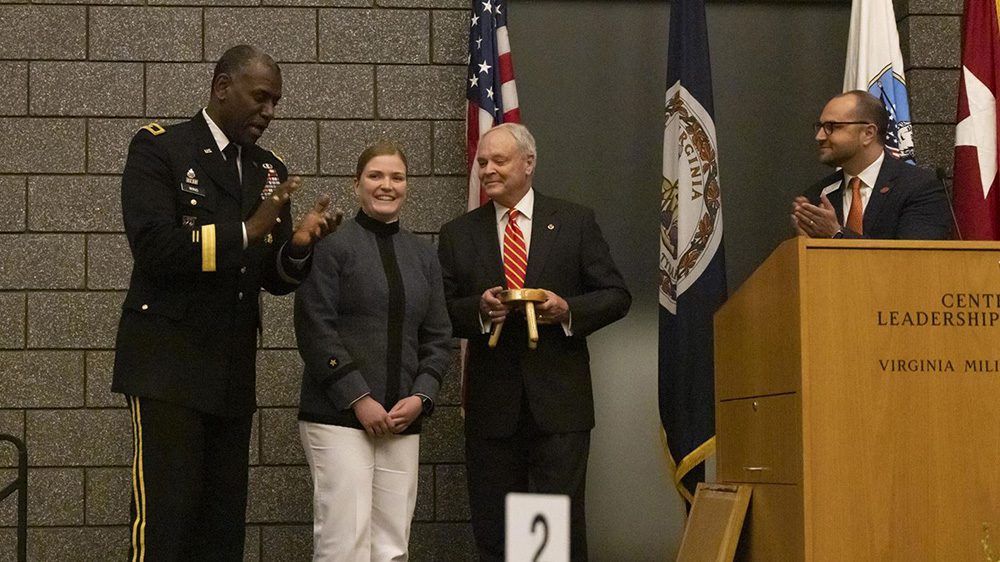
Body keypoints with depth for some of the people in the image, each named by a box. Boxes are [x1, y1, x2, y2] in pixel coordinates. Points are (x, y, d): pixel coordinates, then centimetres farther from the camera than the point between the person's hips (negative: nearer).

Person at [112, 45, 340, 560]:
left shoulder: (270, 171, 14)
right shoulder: (159, 149, -3)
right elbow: (154, 247, -15)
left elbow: (275, 279, 15)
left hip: (233, 371, 6)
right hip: (169, 363, -6)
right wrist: (246, 231, -19)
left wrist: (299, 244, -6)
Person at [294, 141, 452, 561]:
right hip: (339, 417, -5)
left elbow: (439, 337, 15)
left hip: (402, 420, 5)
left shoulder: (422, 255, 15)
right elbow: (314, 330, -8)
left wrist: (420, 397, -1)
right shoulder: (332, 246, -1)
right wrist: (359, 399, -12)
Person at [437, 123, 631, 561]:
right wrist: (478, 308, -13)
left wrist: (568, 310, -12)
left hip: (559, 404, -2)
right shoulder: (458, 234, 10)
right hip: (491, 406, 2)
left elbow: (616, 296, 6)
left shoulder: (575, 223, 6)